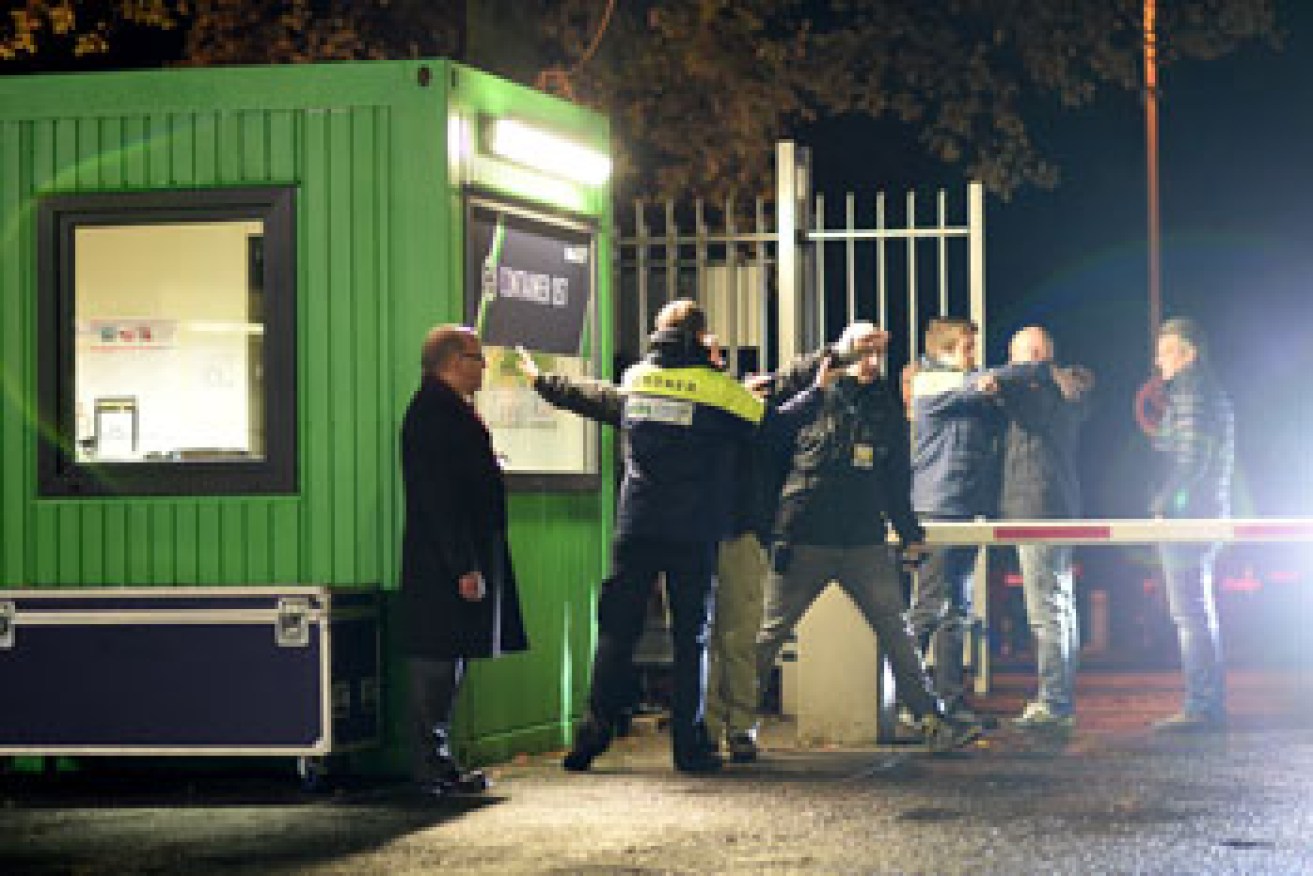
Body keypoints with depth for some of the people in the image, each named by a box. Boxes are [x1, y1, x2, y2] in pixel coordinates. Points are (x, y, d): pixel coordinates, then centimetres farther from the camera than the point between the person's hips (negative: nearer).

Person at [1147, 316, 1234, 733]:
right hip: (1208, 511, 10)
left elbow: (1192, 458, -20)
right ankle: (1212, 704, 16)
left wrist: (1163, 502, -15)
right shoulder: (1215, 394, 18)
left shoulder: (1189, 393, -12)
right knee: (1200, 612, 13)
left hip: (1185, 512, -10)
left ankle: (1200, 707, -12)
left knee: (1190, 612, -10)